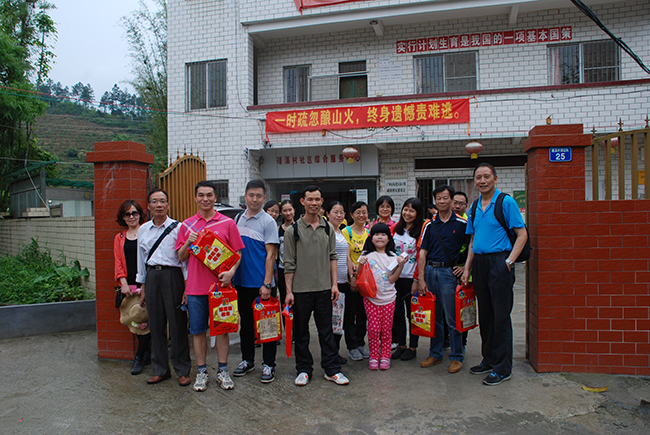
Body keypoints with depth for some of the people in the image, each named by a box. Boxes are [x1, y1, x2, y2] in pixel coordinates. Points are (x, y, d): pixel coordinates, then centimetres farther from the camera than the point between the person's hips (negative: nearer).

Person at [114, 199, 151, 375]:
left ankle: (139, 357, 4)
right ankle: (147, 354, 18)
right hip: (129, 285, 4)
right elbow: (119, 262, 12)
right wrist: (123, 283, -3)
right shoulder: (119, 238, 17)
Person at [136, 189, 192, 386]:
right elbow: (141, 259, 17)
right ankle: (160, 370, 23)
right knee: (156, 325, 9)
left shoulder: (177, 228, -3)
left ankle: (183, 371, 12)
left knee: (177, 324, -1)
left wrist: (187, 286, -7)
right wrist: (143, 287, 16)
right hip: (152, 277, 4)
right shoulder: (143, 230, 11)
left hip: (172, 276, -4)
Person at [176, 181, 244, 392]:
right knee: (198, 331, 8)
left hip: (220, 285, -1)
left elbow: (237, 252, 3)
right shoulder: (187, 225, 8)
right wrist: (188, 242, -9)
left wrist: (231, 271, -14)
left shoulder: (227, 223, 2)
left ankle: (222, 371, 21)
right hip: (195, 286, 2)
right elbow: (181, 257, 10)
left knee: (222, 328, 7)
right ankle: (201, 372, 23)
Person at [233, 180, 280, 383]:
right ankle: (247, 360, 30)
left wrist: (267, 284, -16)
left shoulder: (268, 221, -7)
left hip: (260, 282, -5)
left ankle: (268, 364, 15)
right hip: (241, 281, 5)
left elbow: (270, 254, -10)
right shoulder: (238, 218, 10)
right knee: (245, 322, 16)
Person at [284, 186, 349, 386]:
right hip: (300, 289, -2)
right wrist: (289, 291, -5)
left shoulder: (328, 228, 7)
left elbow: (332, 257, 9)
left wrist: (334, 284, 2)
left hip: (324, 288, 2)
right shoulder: (293, 230, -2)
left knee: (326, 330, 8)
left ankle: (331, 369, 19)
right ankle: (304, 370, 22)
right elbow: (289, 264, -2)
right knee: (301, 332, 9)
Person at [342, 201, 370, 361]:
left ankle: (361, 344, 24)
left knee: (363, 312, 12)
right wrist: (352, 276, -17)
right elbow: (347, 256, -11)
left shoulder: (369, 232, 9)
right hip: (351, 278, -4)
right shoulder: (346, 231, -5)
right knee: (350, 313, 3)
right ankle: (352, 347, 13)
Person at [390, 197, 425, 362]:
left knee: (412, 313, 6)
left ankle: (412, 347, 18)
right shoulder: (395, 228, 8)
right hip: (395, 277, 5)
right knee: (397, 312, 10)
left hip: (410, 278, -4)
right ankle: (400, 345, 22)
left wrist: (416, 280, -13)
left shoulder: (421, 231, -6)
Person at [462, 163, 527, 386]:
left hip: (499, 261, -6)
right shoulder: (474, 207, 14)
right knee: (485, 315, 13)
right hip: (479, 263, 6)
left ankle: (502, 368, 9)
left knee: (501, 316, -2)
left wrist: (509, 261, -15)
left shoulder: (506, 202, -5)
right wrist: (467, 268, 11)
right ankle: (489, 359, 26)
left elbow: (522, 234, -7)